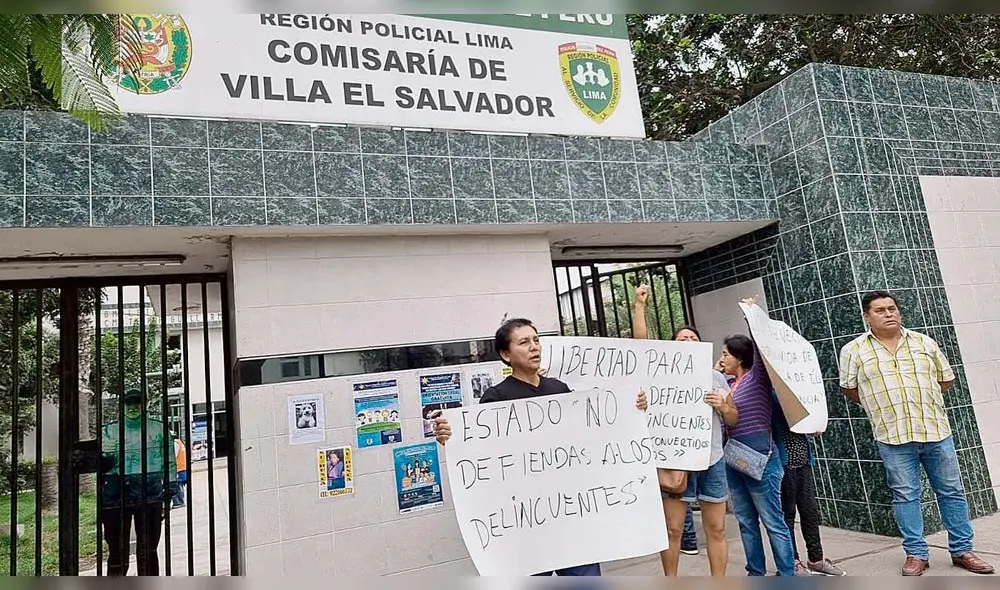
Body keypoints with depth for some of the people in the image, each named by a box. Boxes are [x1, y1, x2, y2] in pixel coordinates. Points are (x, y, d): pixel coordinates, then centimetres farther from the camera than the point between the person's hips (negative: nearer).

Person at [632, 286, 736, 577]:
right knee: (672, 530, 5)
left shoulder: (716, 376, 12)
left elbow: (734, 419, 14)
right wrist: (639, 304, -10)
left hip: (712, 461, 3)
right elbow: (641, 341, -10)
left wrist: (723, 406, -8)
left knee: (716, 529, 9)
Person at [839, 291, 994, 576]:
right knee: (905, 496, 5)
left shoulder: (924, 342, 5)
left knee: (952, 491, 11)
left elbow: (947, 379, 16)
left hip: (936, 431, 3)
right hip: (893, 437, -3)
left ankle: (962, 550, 25)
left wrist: (922, 399, 11)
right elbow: (849, 388, 6)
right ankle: (916, 553, 16)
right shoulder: (854, 350, -3)